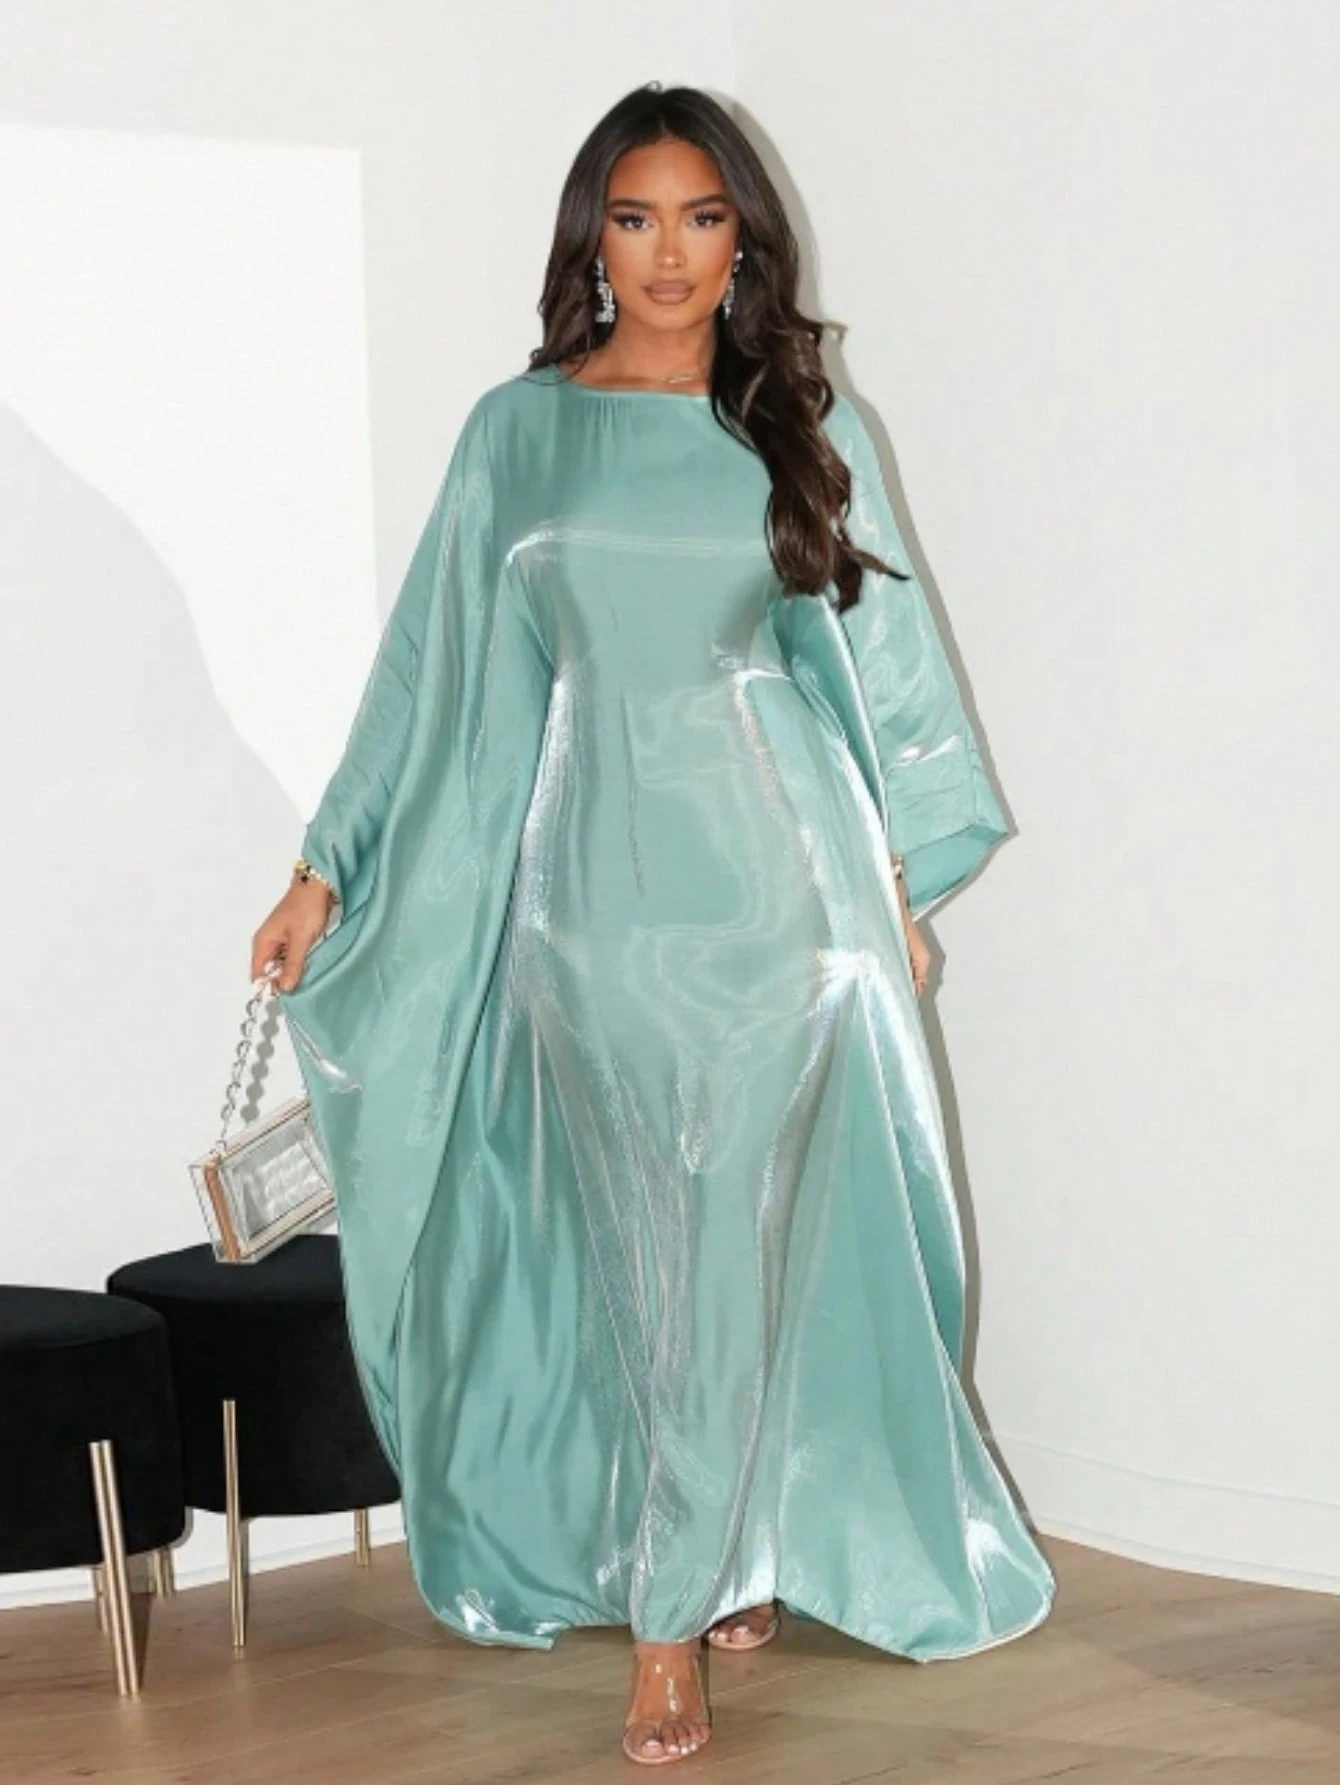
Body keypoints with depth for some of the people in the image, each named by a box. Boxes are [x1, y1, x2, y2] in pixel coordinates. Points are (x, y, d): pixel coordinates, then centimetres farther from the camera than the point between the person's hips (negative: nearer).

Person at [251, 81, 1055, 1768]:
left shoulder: (806, 429, 7)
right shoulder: (516, 431, 7)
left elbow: (883, 663, 9)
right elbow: (433, 669, 9)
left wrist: (902, 885, 5)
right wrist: (328, 871, 7)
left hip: (783, 878, 0)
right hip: (594, 884, 0)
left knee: (746, 1244, -2)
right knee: (644, 1245, 3)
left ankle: (672, 1619, 9)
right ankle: (722, 1557, 18)